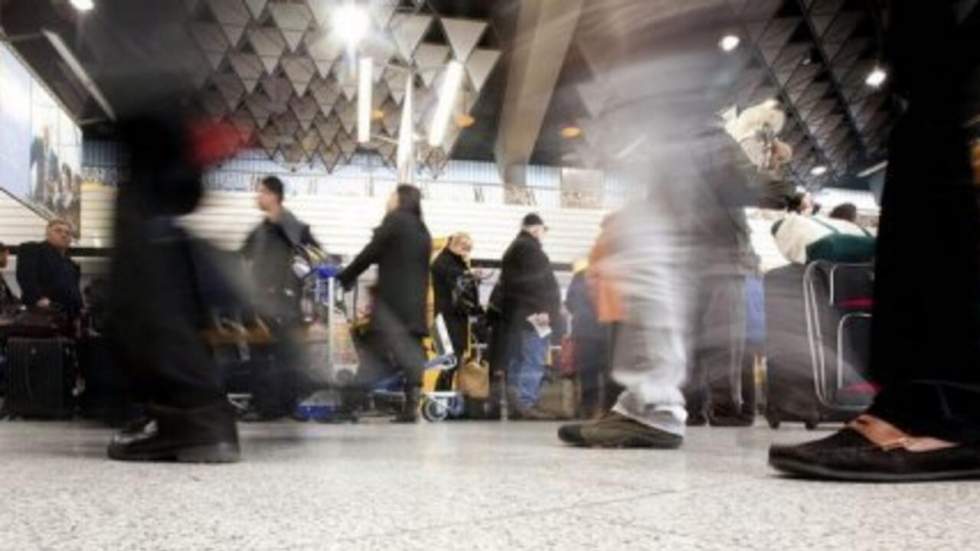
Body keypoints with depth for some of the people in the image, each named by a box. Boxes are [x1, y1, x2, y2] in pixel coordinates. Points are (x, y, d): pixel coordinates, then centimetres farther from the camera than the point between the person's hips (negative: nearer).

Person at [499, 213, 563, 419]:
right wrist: (542, 309, -22)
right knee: (533, 361, -13)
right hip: (532, 314, -10)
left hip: (515, 313, 10)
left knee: (517, 361, 9)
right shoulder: (529, 248, -9)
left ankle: (515, 403, 10)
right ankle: (526, 403, -19)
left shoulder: (513, 249, 23)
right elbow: (535, 281, -19)